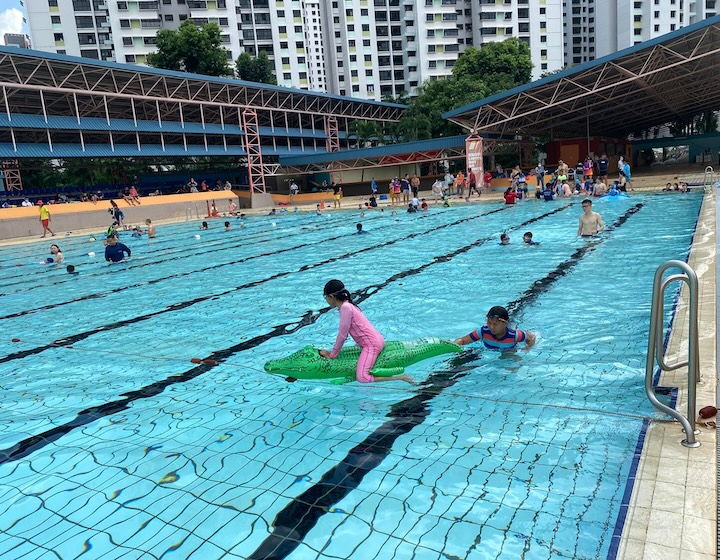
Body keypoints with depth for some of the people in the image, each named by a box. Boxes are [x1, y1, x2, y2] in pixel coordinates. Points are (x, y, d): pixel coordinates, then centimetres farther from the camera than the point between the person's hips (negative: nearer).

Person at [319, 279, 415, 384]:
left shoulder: (345, 308, -17)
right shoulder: (347, 305, 12)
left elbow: (342, 335, -14)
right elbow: (344, 334, 17)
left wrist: (332, 355, -4)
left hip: (372, 345, -10)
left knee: (362, 378, -23)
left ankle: (401, 377, -18)